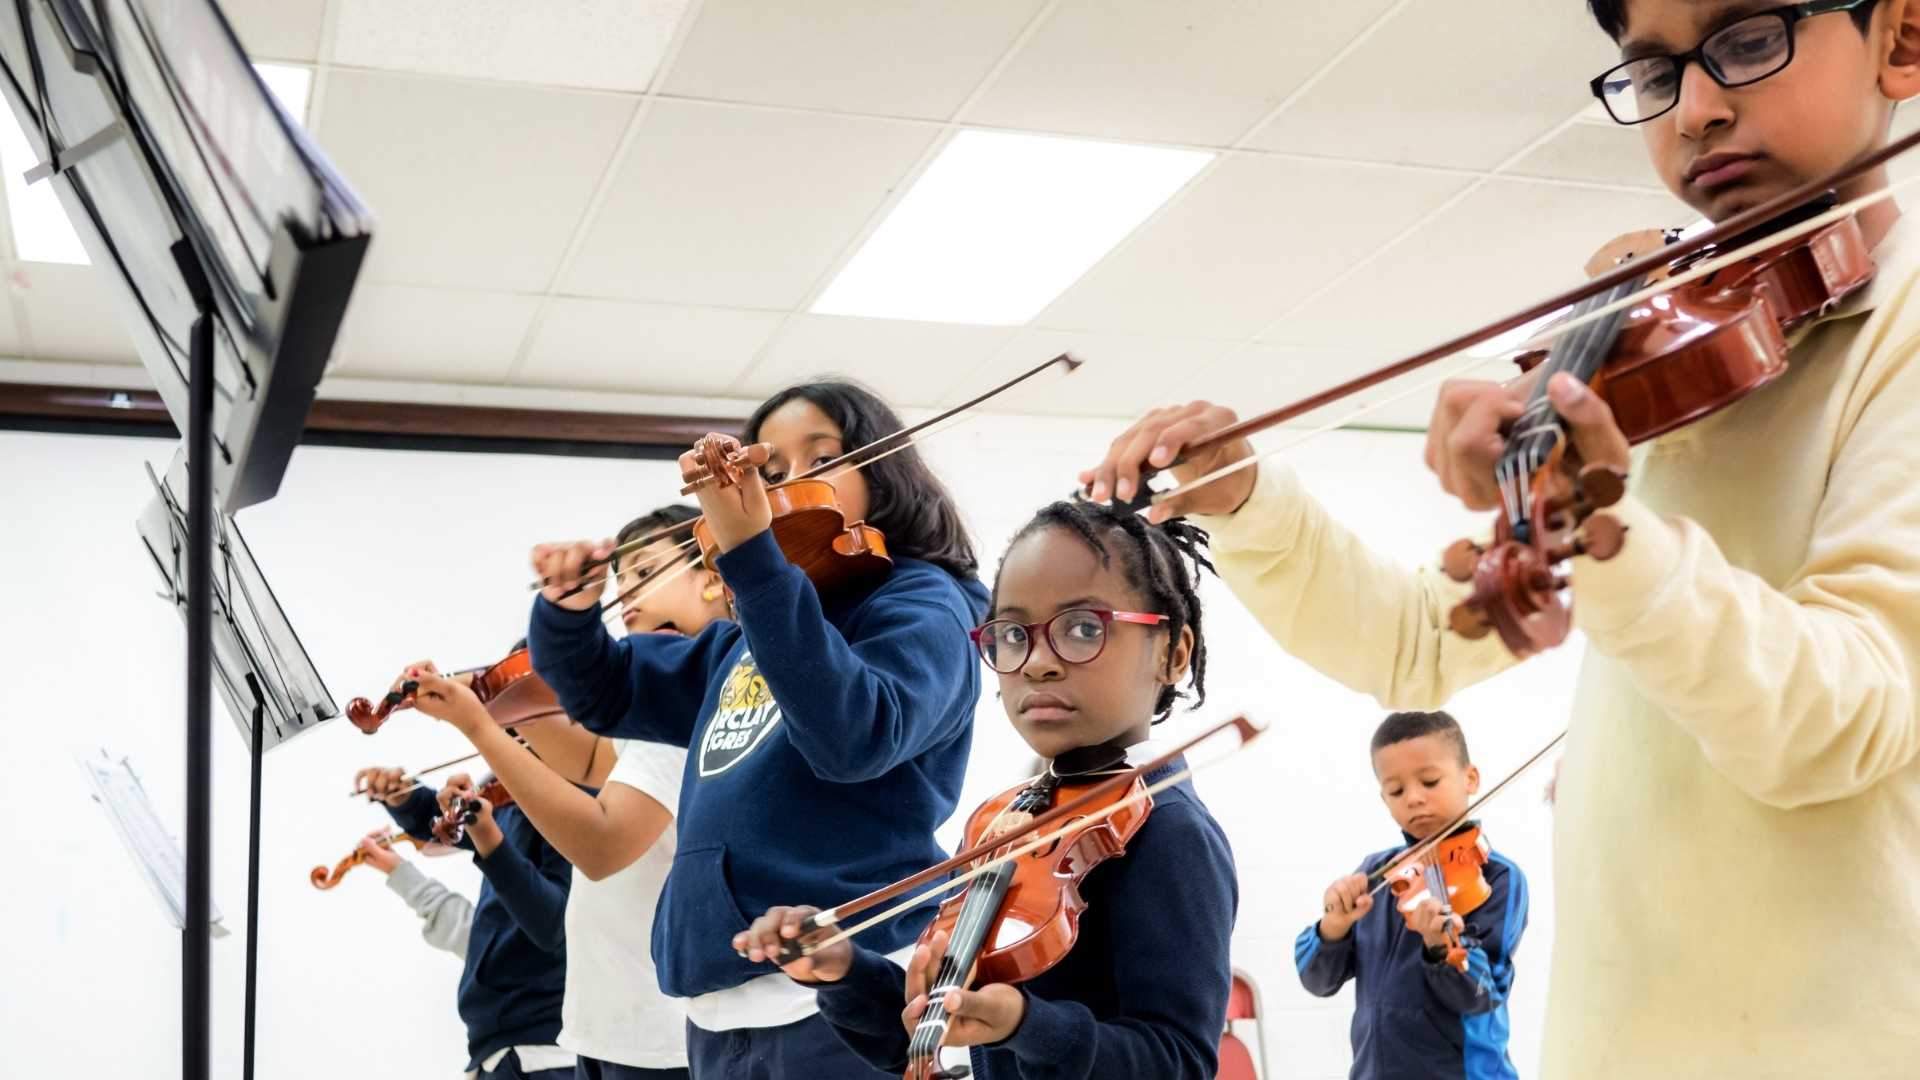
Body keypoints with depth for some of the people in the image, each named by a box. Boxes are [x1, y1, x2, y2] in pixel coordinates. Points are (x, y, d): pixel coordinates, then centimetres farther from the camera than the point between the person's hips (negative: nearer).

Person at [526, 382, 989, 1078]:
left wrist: (750, 553, -29)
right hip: (721, 1000, 7)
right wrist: (568, 608, 4)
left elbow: (854, 736, -24)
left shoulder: (922, 602, -5)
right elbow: (605, 692, 26)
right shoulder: (744, 637, 16)